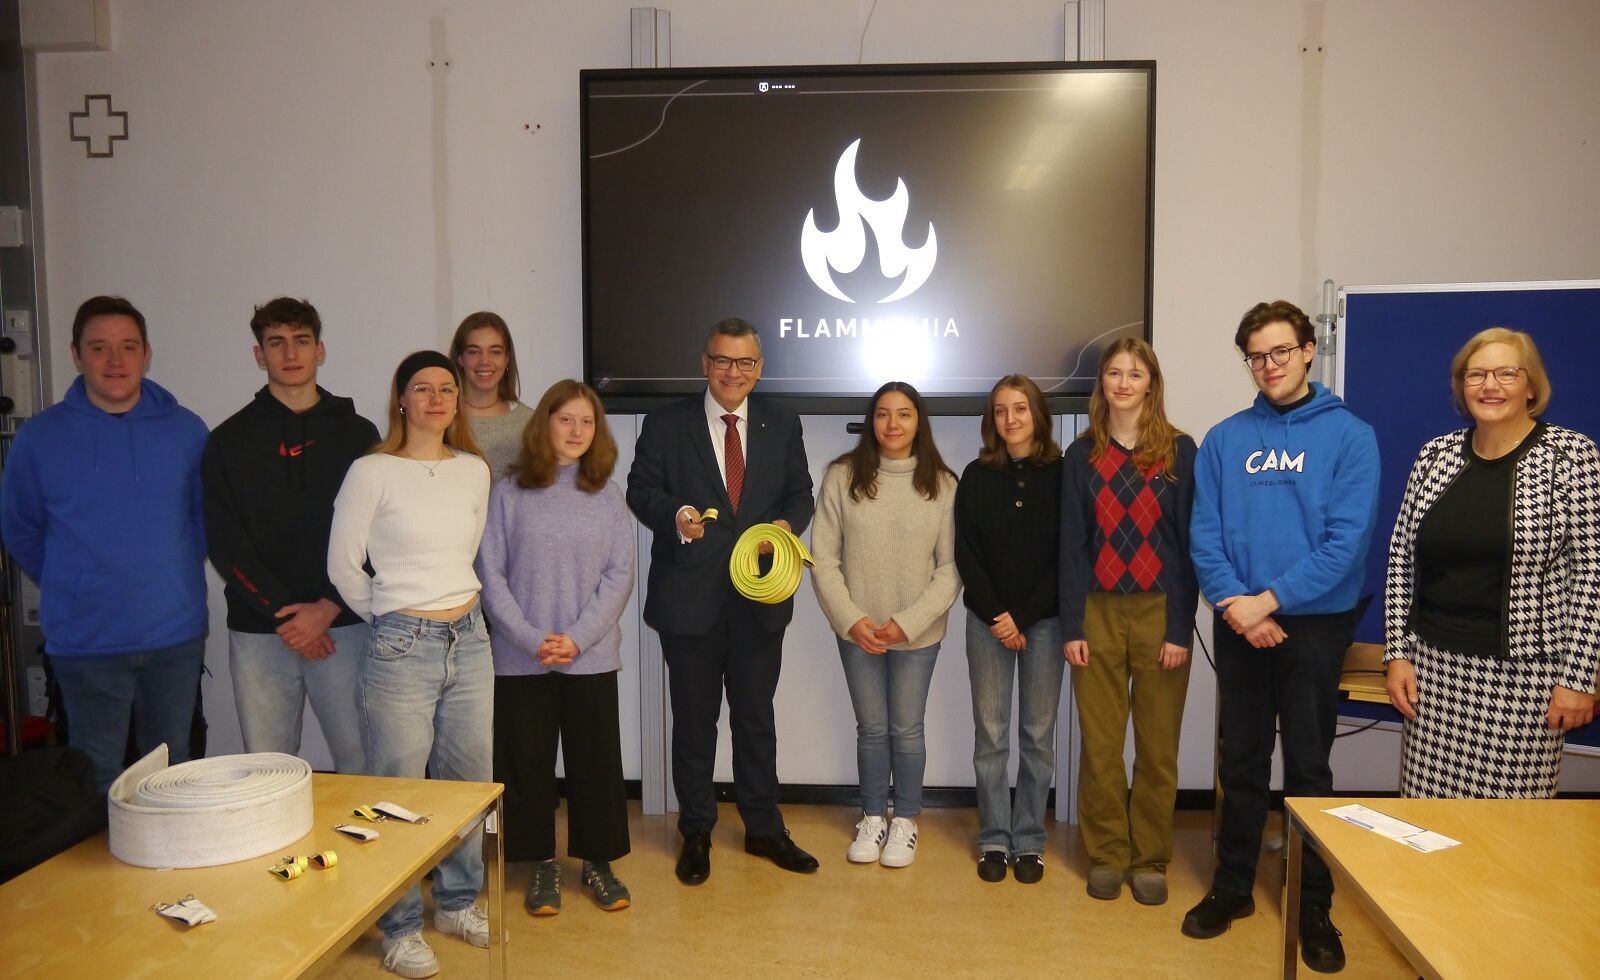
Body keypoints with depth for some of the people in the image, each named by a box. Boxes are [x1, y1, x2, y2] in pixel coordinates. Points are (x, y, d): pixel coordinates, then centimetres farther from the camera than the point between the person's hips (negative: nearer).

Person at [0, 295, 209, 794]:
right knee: (97, 777, 8)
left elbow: (208, 515, 9)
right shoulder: (41, 436, -3)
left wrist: (176, 577, 6)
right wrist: (69, 585, 7)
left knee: (172, 770, 14)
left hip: (176, 636, 1)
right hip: (85, 641, -1)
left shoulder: (186, 430, -2)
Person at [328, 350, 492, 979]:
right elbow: (343, 565, -4)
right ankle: (400, 928, 20)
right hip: (402, 646, -5)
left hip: (469, 639, 5)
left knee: (470, 780, 13)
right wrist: (390, 617, 5)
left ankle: (457, 903, 32)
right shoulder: (372, 472, -8)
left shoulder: (474, 471, 6)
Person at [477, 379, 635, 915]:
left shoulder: (608, 495, 3)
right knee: (527, 762, 8)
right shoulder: (508, 492, -1)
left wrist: (578, 638, -11)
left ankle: (598, 862, 25)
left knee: (597, 761, 7)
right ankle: (543, 864, 26)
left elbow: (620, 575, -1)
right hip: (520, 657, -1)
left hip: (591, 657, 1)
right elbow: (490, 574, -3)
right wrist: (532, 640, -12)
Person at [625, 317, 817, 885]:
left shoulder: (782, 425, 7)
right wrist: (675, 514, -21)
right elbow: (641, 490, 0)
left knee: (756, 715, 14)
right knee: (694, 719, 10)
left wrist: (787, 524, -12)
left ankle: (764, 830, 29)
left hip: (760, 595, 2)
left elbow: (800, 494, 9)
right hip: (690, 596, -2)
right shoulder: (666, 424, 0)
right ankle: (696, 833, 27)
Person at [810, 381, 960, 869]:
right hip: (857, 630, 1)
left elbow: (952, 567, -6)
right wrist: (851, 619, -11)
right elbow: (822, 558, -4)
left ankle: (905, 819, 30)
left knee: (907, 730, 10)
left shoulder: (942, 483, -6)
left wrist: (908, 622, -13)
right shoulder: (842, 476, -6)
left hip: (918, 631, 0)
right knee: (871, 728, 13)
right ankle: (873, 816, 32)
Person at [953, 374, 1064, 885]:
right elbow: (966, 554, 1)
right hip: (987, 621, 1)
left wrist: (1023, 616, -10)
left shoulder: (1061, 474, 0)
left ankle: (1029, 841, 16)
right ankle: (994, 839, 15)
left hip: (1043, 621, -1)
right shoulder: (976, 476, 4)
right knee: (990, 733, 4)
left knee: (1038, 734, 5)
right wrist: (996, 616, -8)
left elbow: (1066, 556, -4)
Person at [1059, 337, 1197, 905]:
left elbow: (1189, 544, -2)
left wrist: (1180, 629, -7)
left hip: (1159, 611, -1)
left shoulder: (1179, 451, 1)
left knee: (1158, 745, 6)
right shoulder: (1082, 454, 6)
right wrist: (1071, 627, -2)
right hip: (1099, 611, 1)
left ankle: (1150, 859, 20)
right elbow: (1072, 545, 4)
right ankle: (1105, 854, 20)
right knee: (1100, 744, 5)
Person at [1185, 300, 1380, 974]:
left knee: (1307, 767, 8)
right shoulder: (1224, 439, 4)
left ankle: (1314, 906, 23)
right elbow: (1204, 534, -2)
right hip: (1237, 624, 2)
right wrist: (1234, 603, -16)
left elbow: (1347, 539, -13)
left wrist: (1269, 599, -18)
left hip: (1314, 624, -2)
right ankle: (1232, 886, 28)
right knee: (1241, 762, 13)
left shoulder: (1348, 435, -4)